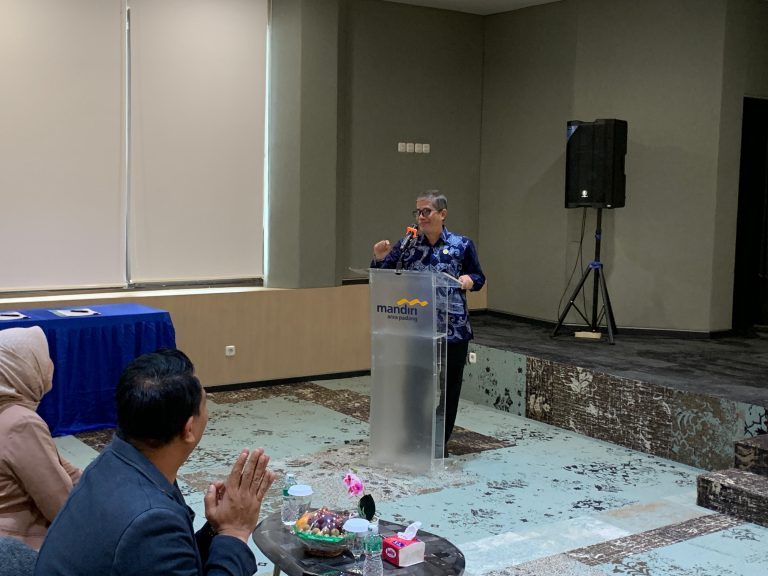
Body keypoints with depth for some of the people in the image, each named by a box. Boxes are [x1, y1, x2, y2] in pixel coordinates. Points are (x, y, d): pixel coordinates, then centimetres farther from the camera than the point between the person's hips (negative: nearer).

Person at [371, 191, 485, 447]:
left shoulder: (462, 245, 2)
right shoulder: (406, 245, 5)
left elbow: (479, 278, 11)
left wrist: (468, 280, -11)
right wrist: (379, 258, -13)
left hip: (453, 329, -1)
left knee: (447, 387, 6)